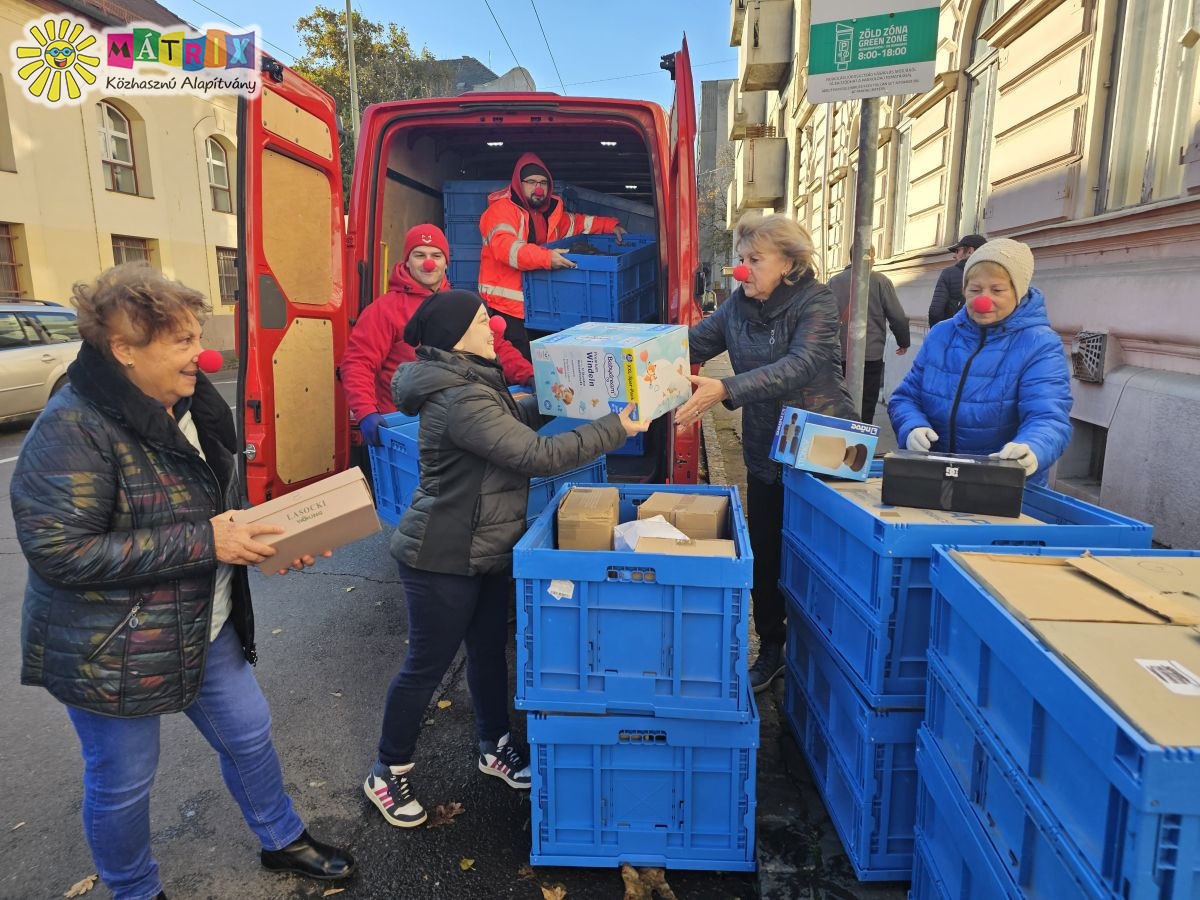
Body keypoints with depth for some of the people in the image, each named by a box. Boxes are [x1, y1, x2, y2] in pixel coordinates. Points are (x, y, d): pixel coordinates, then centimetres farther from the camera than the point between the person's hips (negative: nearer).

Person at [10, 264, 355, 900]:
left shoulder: (190, 409, 2)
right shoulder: (72, 430, -23)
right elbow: (61, 552, -28)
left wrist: (276, 543, -6)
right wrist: (203, 542, -29)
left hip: (205, 630, 8)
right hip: (111, 651, -7)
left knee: (249, 734, 19)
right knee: (121, 782, 14)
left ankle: (281, 841, 44)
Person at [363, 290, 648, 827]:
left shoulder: (472, 381, 6)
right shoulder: (461, 400, -28)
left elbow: (510, 423, 22)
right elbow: (538, 456, -29)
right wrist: (614, 430, -22)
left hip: (487, 551, 9)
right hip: (443, 560, -9)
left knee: (489, 650, 20)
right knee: (427, 665, 6)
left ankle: (495, 748, 40)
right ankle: (387, 772, 28)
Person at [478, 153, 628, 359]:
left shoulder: (548, 212, 17)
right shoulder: (502, 209, -9)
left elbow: (574, 222, 35)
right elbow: (504, 246, -26)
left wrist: (610, 225, 24)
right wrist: (545, 257, -37)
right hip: (507, 307, -8)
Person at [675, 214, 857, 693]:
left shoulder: (817, 303, -15)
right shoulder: (739, 302, 2)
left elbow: (799, 366, -31)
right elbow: (694, 343, -2)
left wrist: (724, 390, -43)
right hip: (764, 452, 5)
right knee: (763, 555, 11)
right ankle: (771, 649, 29)